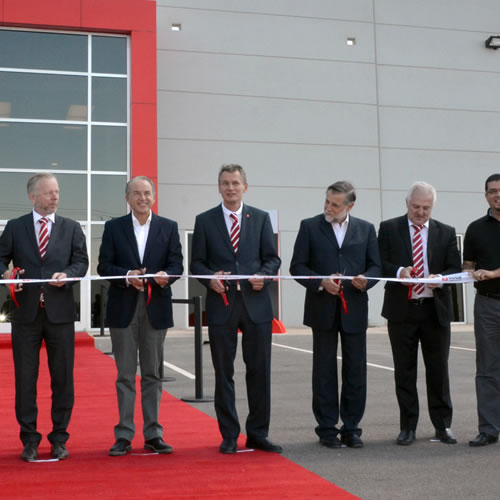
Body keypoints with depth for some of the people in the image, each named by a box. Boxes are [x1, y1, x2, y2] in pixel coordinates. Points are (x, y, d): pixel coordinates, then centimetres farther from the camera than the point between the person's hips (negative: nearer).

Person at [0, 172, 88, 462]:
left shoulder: (71, 228, 9)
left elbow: (81, 262, 3)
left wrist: (67, 274, -17)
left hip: (60, 311, 0)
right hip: (26, 311, 0)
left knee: (63, 377, 4)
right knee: (25, 378, 4)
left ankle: (59, 438, 15)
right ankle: (29, 440, 14)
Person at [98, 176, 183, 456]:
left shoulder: (169, 227, 7)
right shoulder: (114, 227, 6)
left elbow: (177, 265, 2)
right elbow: (104, 266, 0)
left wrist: (165, 275, -19)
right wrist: (127, 275, -17)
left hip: (156, 308, 1)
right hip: (123, 309, -1)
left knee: (152, 374, 7)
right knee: (125, 375, 4)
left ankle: (153, 434, 14)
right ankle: (124, 436, 9)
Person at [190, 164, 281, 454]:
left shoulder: (261, 218, 9)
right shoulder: (205, 221, 6)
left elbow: (272, 258, 8)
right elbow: (197, 263, 6)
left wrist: (263, 275, -12)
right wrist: (210, 278, -14)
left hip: (256, 302, 1)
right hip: (221, 303, -1)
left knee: (260, 371, 4)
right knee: (224, 373, 5)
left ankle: (258, 433, 16)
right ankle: (229, 436, 15)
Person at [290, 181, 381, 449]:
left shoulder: (366, 229, 8)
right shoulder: (310, 226, 2)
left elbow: (376, 266, 9)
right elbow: (297, 266, 0)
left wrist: (366, 280, -13)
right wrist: (321, 282, -15)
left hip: (355, 309, 2)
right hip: (323, 309, -1)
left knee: (356, 370, 4)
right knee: (324, 370, 4)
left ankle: (351, 427, 15)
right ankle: (327, 429, 13)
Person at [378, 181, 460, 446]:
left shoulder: (446, 233, 9)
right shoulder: (388, 228, 5)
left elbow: (455, 268, 5)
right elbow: (380, 263, 0)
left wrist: (440, 278, -16)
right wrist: (399, 271, -19)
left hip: (435, 309, 1)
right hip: (401, 308, -1)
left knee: (438, 369, 6)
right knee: (404, 371, 5)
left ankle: (443, 425, 18)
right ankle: (408, 427, 15)